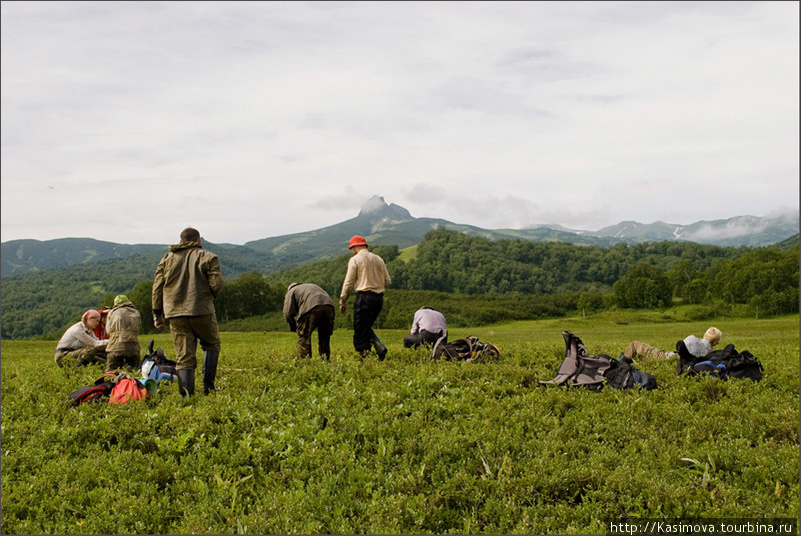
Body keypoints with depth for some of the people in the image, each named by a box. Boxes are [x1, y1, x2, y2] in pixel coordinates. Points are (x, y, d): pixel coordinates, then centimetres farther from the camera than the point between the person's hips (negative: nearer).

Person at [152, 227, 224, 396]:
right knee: (212, 345, 18)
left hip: (175, 314, 3)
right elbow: (216, 284, -5)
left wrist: (157, 314, 15)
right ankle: (208, 385, 8)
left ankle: (186, 395, -3)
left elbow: (157, 288, 11)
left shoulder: (167, 258, 15)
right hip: (201, 311, -3)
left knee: (184, 356, 4)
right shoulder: (208, 257, 5)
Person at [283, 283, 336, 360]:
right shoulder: (312, 286, 43)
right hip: (329, 305, 6)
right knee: (324, 337, 17)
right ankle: (325, 359, 19)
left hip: (312, 307, -6)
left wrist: (294, 328, 25)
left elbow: (288, 313, 13)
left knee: (303, 336, 3)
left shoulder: (291, 291, 27)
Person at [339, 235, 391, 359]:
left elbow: (348, 283, -5)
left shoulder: (355, 260, -3)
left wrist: (342, 302, 1)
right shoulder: (378, 259, 13)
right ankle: (380, 347, 1)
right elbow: (388, 281, 12)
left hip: (364, 297, -6)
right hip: (379, 298, 6)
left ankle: (365, 356, -4)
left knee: (361, 330, 0)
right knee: (367, 327, 20)